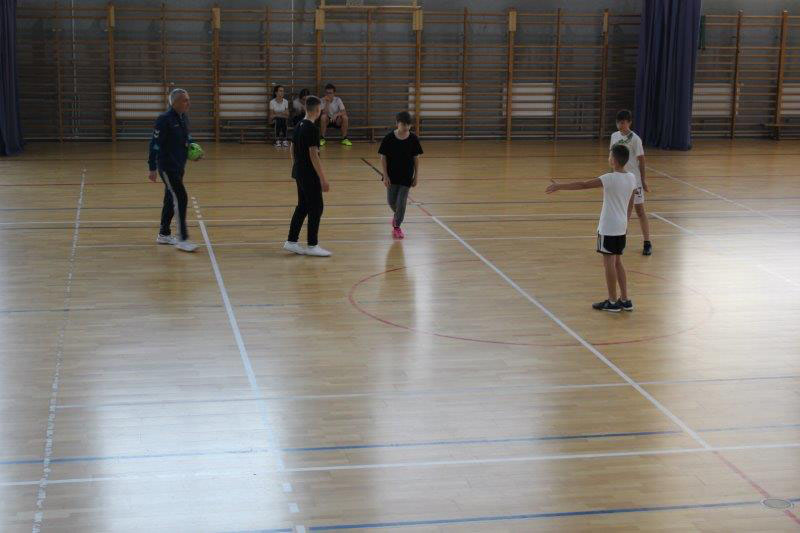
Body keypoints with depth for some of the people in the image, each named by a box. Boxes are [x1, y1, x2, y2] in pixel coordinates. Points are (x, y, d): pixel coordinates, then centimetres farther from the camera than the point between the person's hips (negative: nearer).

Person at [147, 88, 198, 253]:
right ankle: (183, 240, -7)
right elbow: (155, 144, -19)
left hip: (179, 166, 8)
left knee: (171, 200, 15)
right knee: (181, 199, -11)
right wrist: (153, 168, -19)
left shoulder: (182, 117, 6)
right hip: (167, 167, -8)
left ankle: (164, 235, 28)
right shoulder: (164, 120, -19)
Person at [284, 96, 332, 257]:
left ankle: (291, 241, 17)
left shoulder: (298, 127, 8)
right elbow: (313, 155, -21)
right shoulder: (312, 129, -19)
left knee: (302, 207, 15)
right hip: (310, 175, -9)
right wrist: (323, 179, -19)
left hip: (299, 173, 9)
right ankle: (312, 245, 4)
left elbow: (292, 150, 15)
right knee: (316, 208, -1)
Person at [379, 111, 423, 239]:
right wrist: (385, 176, -10)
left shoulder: (413, 139, -8)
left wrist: (416, 176, -1)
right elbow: (383, 158, -8)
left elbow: (416, 158, -1)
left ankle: (397, 226, 14)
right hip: (392, 175, 0)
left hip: (406, 176, 0)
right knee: (391, 201, 11)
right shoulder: (389, 138, -13)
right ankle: (397, 215, 42)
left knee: (401, 202, 0)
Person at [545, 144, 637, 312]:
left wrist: (559, 186, -14)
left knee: (609, 262, 2)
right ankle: (625, 300, 17)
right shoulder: (631, 178, 2)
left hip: (609, 228, -7)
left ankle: (612, 302, 8)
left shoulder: (610, 179, -19)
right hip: (622, 226, 7)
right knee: (617, 262, 15)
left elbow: (583, 185, -19)